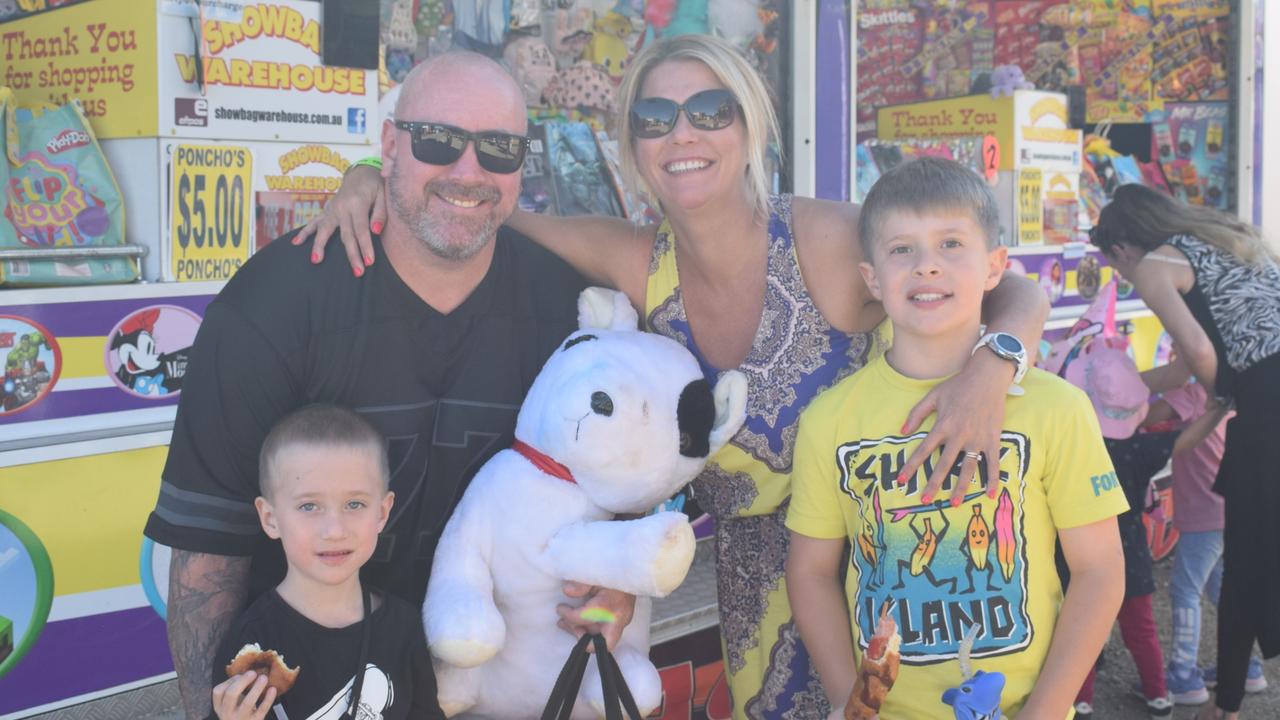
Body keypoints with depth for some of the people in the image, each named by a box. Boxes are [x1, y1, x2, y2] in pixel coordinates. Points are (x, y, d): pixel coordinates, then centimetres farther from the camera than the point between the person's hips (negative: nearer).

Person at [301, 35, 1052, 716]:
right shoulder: (636, 263, -12)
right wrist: (370, 179, -20)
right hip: (758, 565, 3)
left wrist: (991, 365, -36)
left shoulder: (827, 240, -23)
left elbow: (1017, 294, -17)